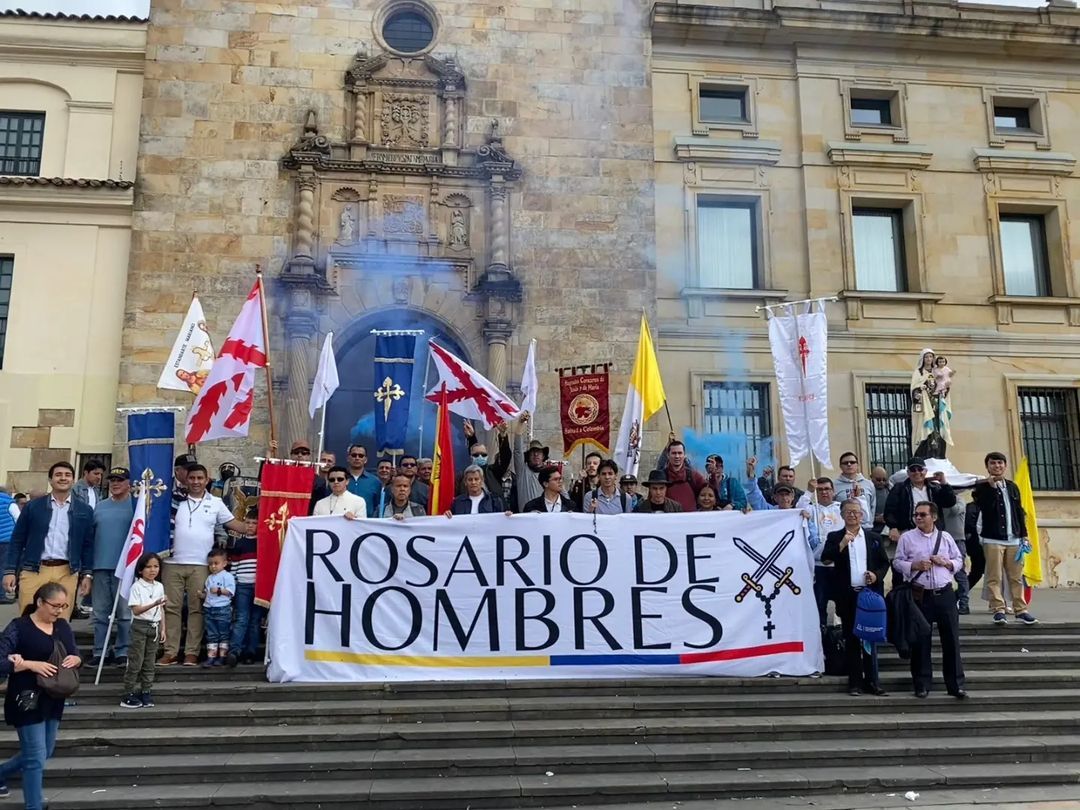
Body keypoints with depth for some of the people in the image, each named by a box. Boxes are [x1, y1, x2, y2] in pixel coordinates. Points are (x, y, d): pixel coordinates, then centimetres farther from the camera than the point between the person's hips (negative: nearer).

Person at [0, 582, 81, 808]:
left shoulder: (63, 627, 4)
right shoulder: (18, 627, -14)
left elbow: (77, 656, 11)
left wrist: (75, 660, -12)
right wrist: (30, 664, -27)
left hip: (54, 701, 7)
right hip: (27, 702, -7)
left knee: (44, 753, 20)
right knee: (36, 758, -3)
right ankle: (34, 806, 11)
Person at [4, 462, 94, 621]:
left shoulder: (84, 510, 8)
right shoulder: (33, 506, 6)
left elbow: (88, 545, 10)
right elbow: (17, 540, 7)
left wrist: (87, 574, 3)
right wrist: (10, 570, -1)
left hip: (66, 573, 0)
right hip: (33, 570, 0)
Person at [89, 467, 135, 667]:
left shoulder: (135, 505, 1)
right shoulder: (100, 507, 13)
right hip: (100, 566, 4)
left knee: (125, 613, 1)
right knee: (100, 612, 9)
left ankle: (123, 652, 8)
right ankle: (100, 651, 17)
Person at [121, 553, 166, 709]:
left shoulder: (159, 586, 8)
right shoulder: (137, 586, -10)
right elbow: (136, 610, -18)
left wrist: (162, 628, 10)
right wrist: (154, 604, -30)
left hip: (154, 627, 6)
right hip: (140, 626, -5)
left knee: (149, 662, 9)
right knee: (135, 662, -3)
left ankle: (146, 693, 14)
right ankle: (128, 695, 4)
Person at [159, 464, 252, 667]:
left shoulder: (216, 503, 8)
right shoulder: (177, 501, 9)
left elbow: (232, 522, 7)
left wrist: (247, 527, -11)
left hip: (200, 565, -1)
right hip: (173, 563, 1)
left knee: (197, 609, 0)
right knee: (171, 607, 3)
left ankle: (192, 652, 6)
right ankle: (170, 651, 10)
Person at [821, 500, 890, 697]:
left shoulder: (874, 538, 10)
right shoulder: (835, 537, 6)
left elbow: (885, 563, 12)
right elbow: (825, 559, -7)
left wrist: (877, 575, -7)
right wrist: (842, 544, -18)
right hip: (847, 596, -1)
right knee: (851, 639, 3)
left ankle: (872, 681, 10)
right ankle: (855, 682, 8)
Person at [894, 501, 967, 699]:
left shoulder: (945, 537, 9)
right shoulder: (907, 538, 3)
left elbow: (959, 561, 14)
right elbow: (897, 562, 3)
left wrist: (946, 562, -6)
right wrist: (915, 566, -13)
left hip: (944, 593, 2)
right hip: (920, 595, -1)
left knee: (951, 639, 3)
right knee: (920, 641, 4)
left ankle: (956, 685, 12)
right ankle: (922, 685, 14)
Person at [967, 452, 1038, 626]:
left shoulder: (1012, 487, 16)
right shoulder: (982, 487, 0)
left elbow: (1019, 512, 18)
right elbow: (985, 507, -16)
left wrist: (1024, 534, 14)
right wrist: (991, 487, -18)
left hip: (1013, 539, 5)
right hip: (992, 539, -5)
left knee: (1016, 577, 7)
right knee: (994, 578, -6)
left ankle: (1021, 610, 12)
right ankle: (998, 610, -3)